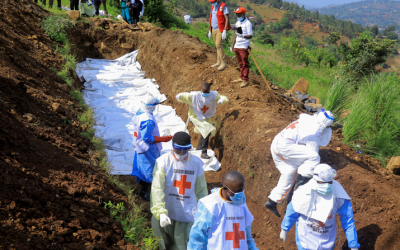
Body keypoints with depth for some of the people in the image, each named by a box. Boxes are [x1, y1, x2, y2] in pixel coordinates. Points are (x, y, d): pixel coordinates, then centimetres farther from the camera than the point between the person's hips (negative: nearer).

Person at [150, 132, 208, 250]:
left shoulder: (196, 163, -2)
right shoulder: (163, 162, -11)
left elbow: (201, 189, 8)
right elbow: (157, 188, -18)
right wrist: (161, 212, -29)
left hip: (188, 213, 1)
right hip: (166, 212, -1)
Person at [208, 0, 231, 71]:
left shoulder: (223, 7, -12)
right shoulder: (213, 7, 12)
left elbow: (227, 19, -16)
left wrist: (224, 31, -23)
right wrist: (210, 31, 19)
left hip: (220, 30, -8)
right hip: (214, 30, 8)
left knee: (219, 45, -15)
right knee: (218, 46, 10)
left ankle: (223, 63, -12)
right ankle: (219, 62, 15)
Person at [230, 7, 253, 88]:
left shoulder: (247, 23, -9)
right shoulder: (237, 23, 15)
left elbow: (250, 36, -14)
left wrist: (243, 36, -32)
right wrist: (232, 45, 21)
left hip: (244, 47, -7)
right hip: (236, 46, 7)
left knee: (245, 64, -3)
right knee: (240, 63, 13)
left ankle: (245, 80, 0)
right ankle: (242, 78, 21)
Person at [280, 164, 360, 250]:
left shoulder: (339, 197, -21)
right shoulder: (304, 194, -25)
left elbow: (348, 223, -11)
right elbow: (291, 212, -6)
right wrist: (284, 229, 7)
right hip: (306, 239, -2)